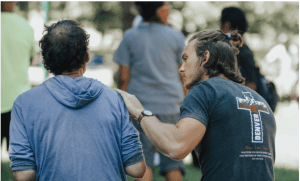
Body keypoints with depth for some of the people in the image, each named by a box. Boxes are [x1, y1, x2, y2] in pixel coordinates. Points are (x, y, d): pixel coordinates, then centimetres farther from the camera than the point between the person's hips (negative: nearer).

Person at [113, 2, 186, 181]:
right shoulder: (176, 37, 1)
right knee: (172, 163, 5)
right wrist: (184, 104, 15)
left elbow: (124, 79, 0)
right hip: (171, 105, 0)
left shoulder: (130, 37, 1)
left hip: (141, 105, 0)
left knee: (144, 162, 2)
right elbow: (184, 76, 4)